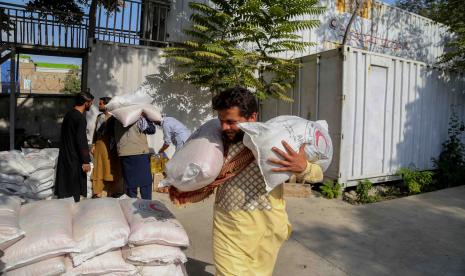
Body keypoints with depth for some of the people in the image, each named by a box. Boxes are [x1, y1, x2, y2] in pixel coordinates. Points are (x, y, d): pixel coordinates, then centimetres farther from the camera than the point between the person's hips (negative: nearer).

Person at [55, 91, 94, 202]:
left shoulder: (69, 114, 13)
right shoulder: (80, 118, -16)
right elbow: (82, 141, -20)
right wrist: (86, 161, -18)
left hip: (65, 157, 9)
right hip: (75, 159, -9)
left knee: (63, 190, 14)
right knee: (74, 191, -1)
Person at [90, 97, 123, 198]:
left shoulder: (113, 117, -8)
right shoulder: (99, 117, 13)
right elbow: (95, 132, 15)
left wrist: (113, 146, -15)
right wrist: (93, 145, 10)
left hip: (110, 146, -6)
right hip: (99, 145, 6)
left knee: (111, 168, 2)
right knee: (99, 168, 8)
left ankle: (112, 191, 12)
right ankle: (99, 191, 15)